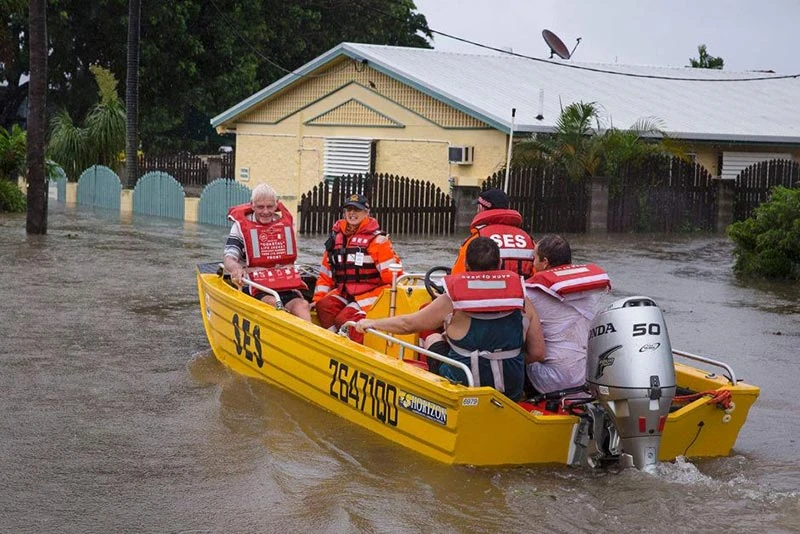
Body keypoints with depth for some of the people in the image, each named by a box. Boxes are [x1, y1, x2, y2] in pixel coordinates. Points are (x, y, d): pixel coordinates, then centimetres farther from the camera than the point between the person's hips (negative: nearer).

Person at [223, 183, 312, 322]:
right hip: (255, 288, -3)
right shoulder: (241, 225, 4)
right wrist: (235, 268, -32)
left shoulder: (286, 222, 16)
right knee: (272, 303, -35)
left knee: (302, 305, -28)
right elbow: (228, 258, -7)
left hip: (286, 286, 3)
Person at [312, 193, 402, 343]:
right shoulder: (336, 237, 13)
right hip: (344, 293, 6)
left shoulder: (376, 239, -5)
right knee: (323, 306, -21)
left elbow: (392, 271, -10)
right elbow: (326, 273, 15)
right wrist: (318, 298, 8)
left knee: (345, 319, -25)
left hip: (369, 294, -6)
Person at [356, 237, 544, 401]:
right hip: (512, 394, 2)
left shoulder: (451, 301, -8)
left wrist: (370, 323, 22)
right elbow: (538, 352, -1)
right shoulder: (523, 301, -4)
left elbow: (407, 324, 5)